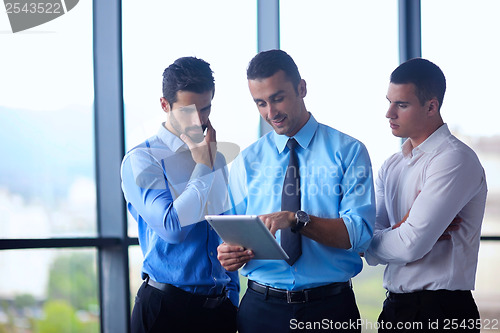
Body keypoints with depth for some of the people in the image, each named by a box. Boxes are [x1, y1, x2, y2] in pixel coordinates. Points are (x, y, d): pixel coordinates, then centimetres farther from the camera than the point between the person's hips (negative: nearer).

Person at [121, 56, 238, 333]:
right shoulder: (140, 160, -7)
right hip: (166, 307, -5)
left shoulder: (217, 160, 13)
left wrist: (232, 299, 14)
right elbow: (173, 227, -20)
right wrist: (204, 167, -10)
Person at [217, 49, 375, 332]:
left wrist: (296, 219, -25)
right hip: (262, 307, 2)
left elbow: (359, 233, -12)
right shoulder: (246, 162, 8)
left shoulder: (349, 152, -1)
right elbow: (235, 236, 6)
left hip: (330, 309, -2)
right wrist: (231, 254, -18)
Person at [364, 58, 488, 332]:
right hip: (394, 308, 7)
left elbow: (409, 246, -20)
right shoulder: (391, 166, 12)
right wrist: (402, 231, -14)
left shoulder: (455, 160, -13)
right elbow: (370, 245, 4)